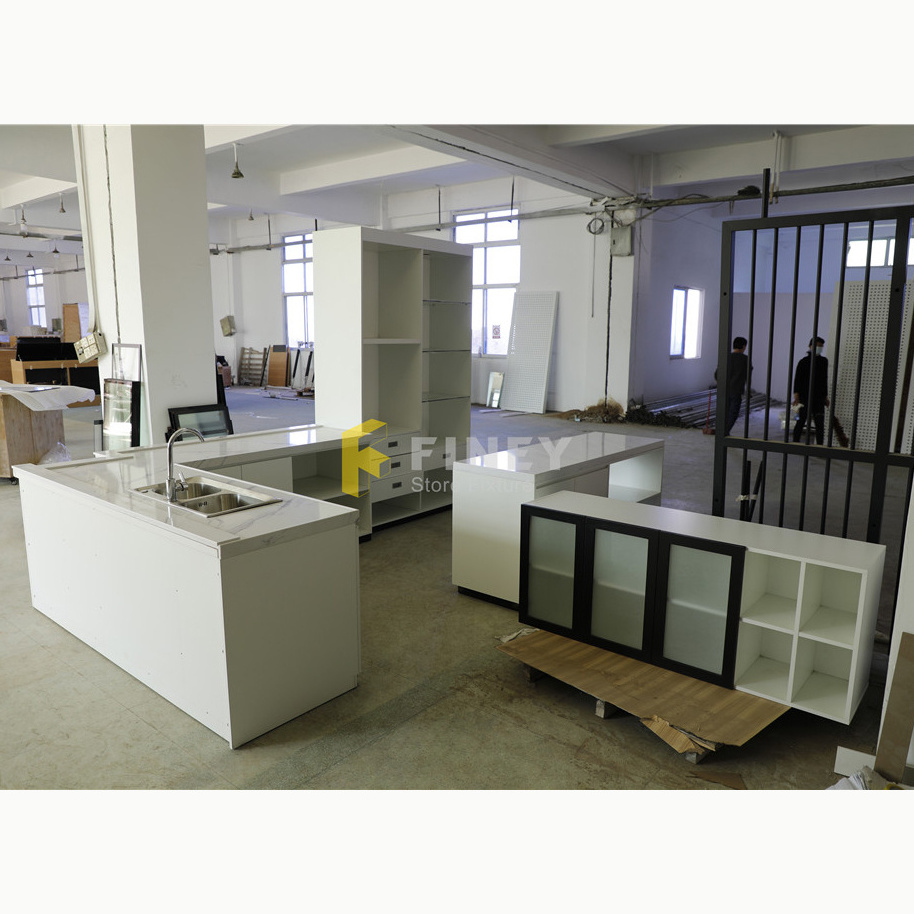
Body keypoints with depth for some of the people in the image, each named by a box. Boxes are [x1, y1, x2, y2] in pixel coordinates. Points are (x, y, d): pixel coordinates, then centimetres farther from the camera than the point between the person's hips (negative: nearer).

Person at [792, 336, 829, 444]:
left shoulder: (824, 361, 12)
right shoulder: (803, 362, -4)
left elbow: (825, 380, 18)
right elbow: (797, 380, -9)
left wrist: (825, 396, 17)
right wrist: (796, 397, -17)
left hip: (819, 399, 4)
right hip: (805, 398, -4)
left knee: (820, 423, 0)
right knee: (801, 421, 0)